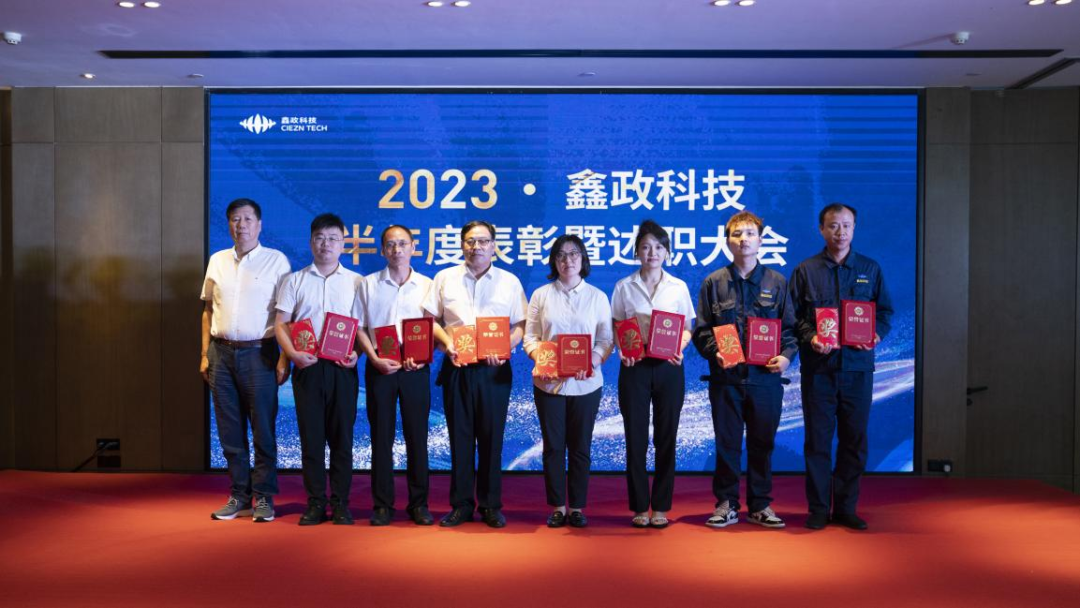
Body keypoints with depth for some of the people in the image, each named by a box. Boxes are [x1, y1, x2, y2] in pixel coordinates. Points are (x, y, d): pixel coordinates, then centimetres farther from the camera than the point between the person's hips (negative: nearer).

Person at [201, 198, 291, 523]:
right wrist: (205, 354, 9)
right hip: (222, 353, 4)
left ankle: (263, 498, 10)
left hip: (259, 353, -4)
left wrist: (284, 358, -9)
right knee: (230, 431, 8)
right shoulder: (217, 261, 12)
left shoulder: (276, 260, 0)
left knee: (263, 429, 0)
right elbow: (208, 310, 15)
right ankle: (239, 496, 19)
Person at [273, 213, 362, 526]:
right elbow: (281, 324, 7)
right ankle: (315, 503, 12)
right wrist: (292, 353, -10)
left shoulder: (356, 281, 8)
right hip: (307, 366, 1)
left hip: (342, 368, -1)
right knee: (311, 435, 3)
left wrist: (357, 353, -11)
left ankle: (340, 502, 11)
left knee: (342, 435, 2)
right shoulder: (294, 281, 11)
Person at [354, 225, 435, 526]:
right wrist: (375, 359, -7)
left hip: (416, 369, 0)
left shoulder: (427, 285, 7)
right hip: (380, 366, 0)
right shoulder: (368, 284, 8)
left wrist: (422, 358, -9)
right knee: (381, 436, 3)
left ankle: (418, 503, 13)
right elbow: (359, 328, 6)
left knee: (417, 436, 3)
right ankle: (382, 504, 12)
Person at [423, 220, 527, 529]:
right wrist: (447, 343, -10)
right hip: (456, 368, 1)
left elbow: (520, 326, 6)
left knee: (492, 437, 4)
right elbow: (431, 320, 9)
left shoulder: (509, 281, 8)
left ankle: (491, 505, 15)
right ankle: (461, 504, 15)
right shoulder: (445, 278, 10)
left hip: (494, 370, 0)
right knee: (459, 436, 5)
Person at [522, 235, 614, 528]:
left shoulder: (597, 296, 6)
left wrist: (592, 360, -16)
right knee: (553, 445, 4)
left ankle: (577, 507, 17)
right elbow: (530, 336, 4)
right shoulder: (541, 295, 6)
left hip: (586, 382, 0)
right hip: (549, 382, 0)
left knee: (580, 446, 6)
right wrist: (541, 359, -15)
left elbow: (606, 339, 2)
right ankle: (557, 506, 16)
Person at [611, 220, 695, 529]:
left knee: (666, 439, 5)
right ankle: (639, 507, 13)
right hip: (635, 367, -1)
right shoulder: (624, 287, 5)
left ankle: (661, 507, 15)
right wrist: (622, 351, -13)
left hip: (668, 368, 1)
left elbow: (686, 328, 9)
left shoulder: (678, 287, 7)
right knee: (636, 439, 2)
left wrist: (679, 349, -11)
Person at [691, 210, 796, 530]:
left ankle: (760, 505, 22)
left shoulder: (777, 282, 7)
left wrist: (787, 355, -10)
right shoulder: (714, 283, 5)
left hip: (766, 376, 1)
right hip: (726, 377, -1)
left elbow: (790, 327, 7)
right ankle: (726, 504, 18)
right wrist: (715, 353, -14)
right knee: (727, 443, 6)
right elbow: (701, 330, 3)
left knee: (762, 443, 9)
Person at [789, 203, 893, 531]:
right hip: (818, 366, -1)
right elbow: (793, 316, 3)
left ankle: (846, 507, 16)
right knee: (818, 439, 1)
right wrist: (810, 338, -14)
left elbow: (885, 312, 12)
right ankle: (818, 508, 10)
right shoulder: (805, 271, 7)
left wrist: (876, 335, -8)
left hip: (858, 365, 2)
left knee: (854, 439, 5)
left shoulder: (870, 269, 12)